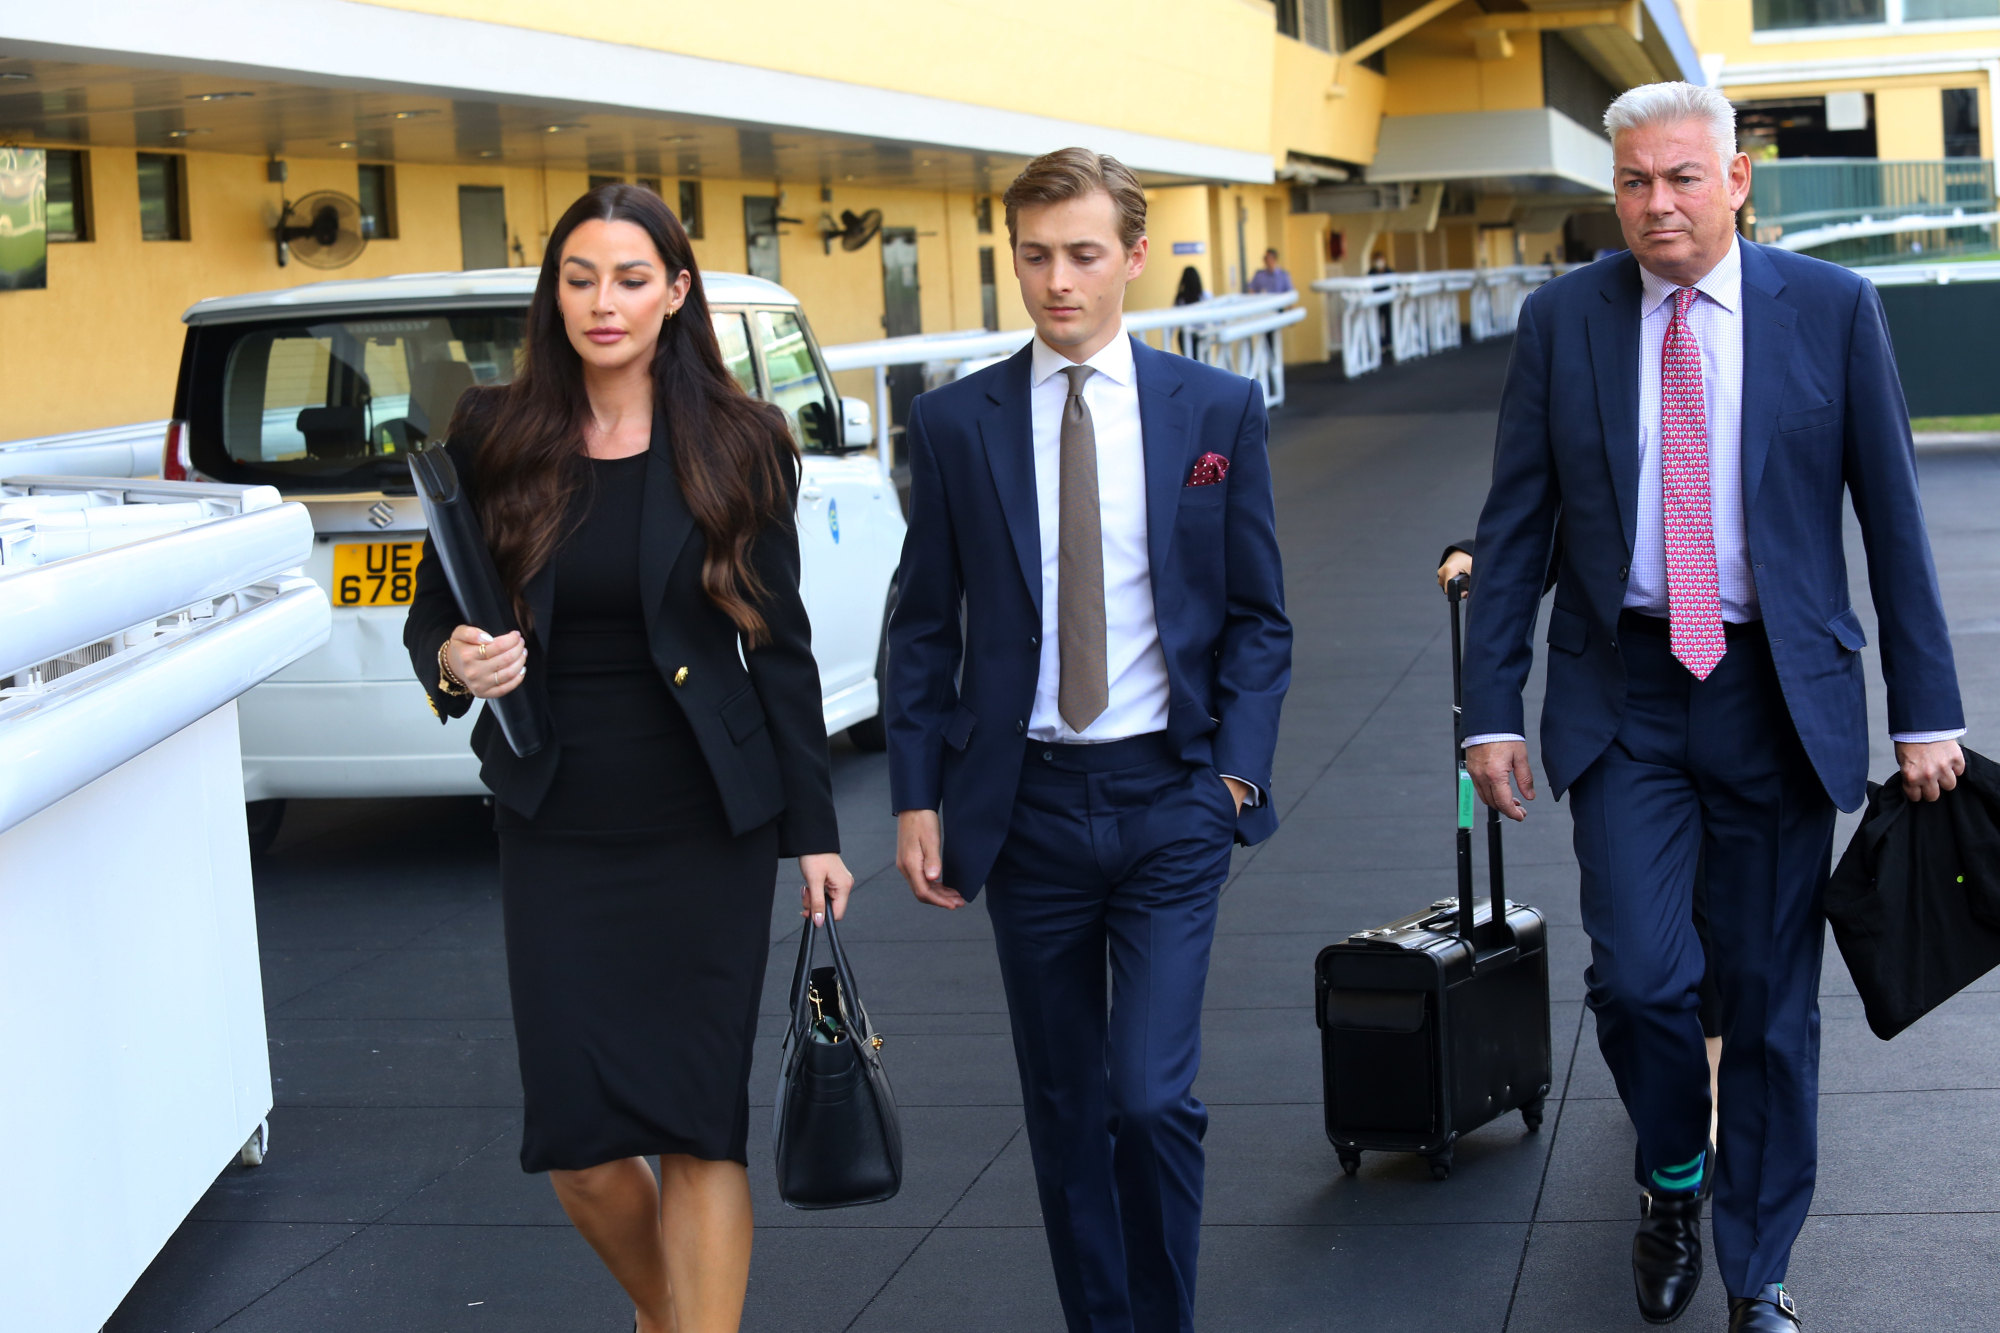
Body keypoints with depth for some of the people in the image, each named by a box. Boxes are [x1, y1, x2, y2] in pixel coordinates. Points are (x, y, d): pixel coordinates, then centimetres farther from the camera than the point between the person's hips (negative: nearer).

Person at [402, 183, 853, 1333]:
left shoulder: (740, 445, -1)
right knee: (576, 1139, 2)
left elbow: (780, 645, 3)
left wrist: (814, 831, 1)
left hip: (708, 829, -1)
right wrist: (453, 664, -17)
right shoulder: (494, 438, 1)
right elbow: (431, 616, 7)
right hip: (555, 829, 2)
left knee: (701, 1122, -2)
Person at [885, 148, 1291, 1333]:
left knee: (1154, 1095, -10)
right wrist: (918, 797, -1)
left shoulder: (1219, 409, 1)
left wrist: (1238, 768, -5)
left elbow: (1258, 615, 5)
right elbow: (925, 627, 6)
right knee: (1064, 1103, 10)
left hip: (1168, 796, -1)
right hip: (1026, 802, 2)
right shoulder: (955, 423, 2)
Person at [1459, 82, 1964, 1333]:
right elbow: (1516, 527, 4)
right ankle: (1672, 1178, 21)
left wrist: (1928, 708, 0)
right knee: (1638, 975, -11)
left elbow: (1892, 513, 1)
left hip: (1779, 695, 0)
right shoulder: (1563, 321, 1)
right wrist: (1492, 709, -1)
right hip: (1623, 697, 0)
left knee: (1772, 998, 6)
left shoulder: (1833, 309, -1)